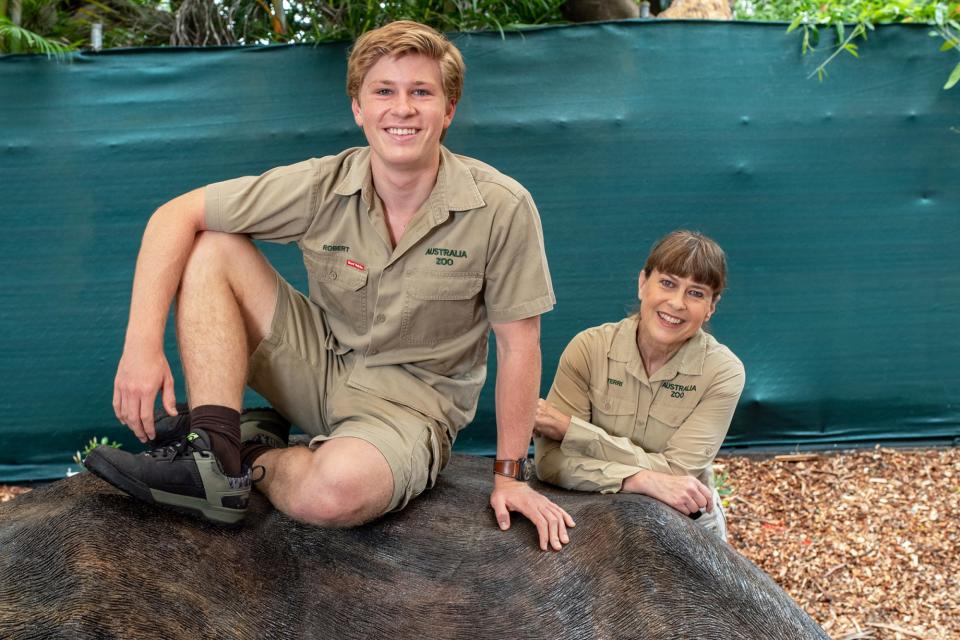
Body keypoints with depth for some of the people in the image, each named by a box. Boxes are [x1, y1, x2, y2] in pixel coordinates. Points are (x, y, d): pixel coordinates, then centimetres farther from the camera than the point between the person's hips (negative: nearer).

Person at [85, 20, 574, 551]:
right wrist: (142, 342, -21)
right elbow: (177, 215, -9)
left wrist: (508, 474, -7)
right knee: (212, 248, -12)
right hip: (320, 366, 4)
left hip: (410, 403, -3)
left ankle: (253, 459, -4)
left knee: (339, 488, -38)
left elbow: (519, 345, -10)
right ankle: (216, 454, -19)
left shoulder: (502, 208, -17)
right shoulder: (323, 186, -11)